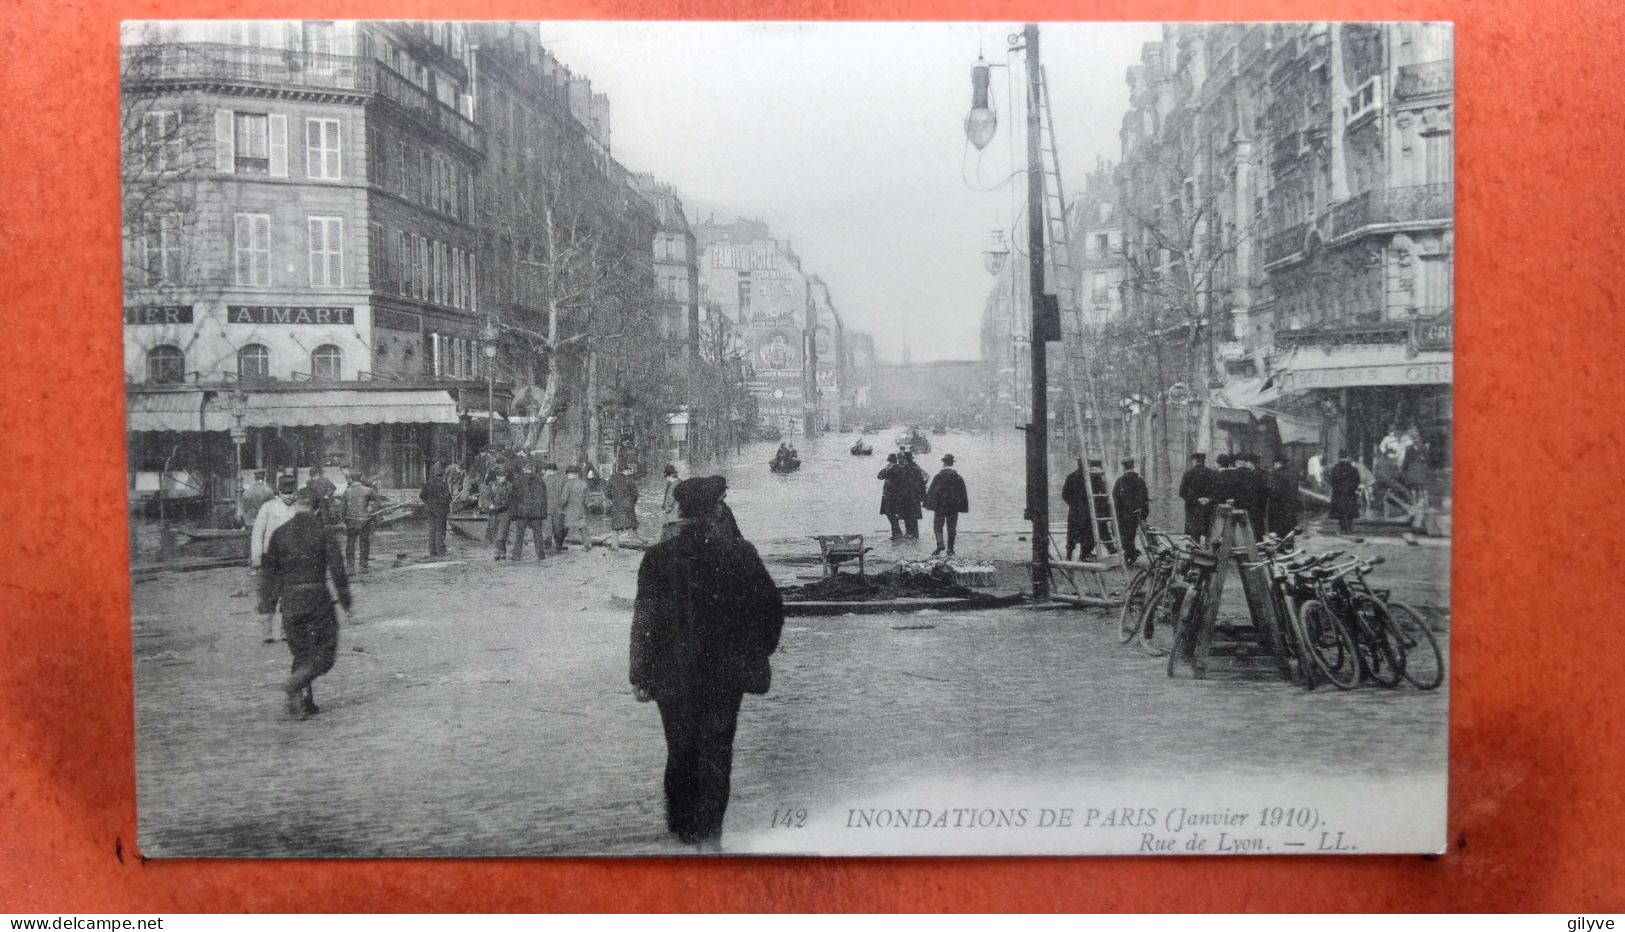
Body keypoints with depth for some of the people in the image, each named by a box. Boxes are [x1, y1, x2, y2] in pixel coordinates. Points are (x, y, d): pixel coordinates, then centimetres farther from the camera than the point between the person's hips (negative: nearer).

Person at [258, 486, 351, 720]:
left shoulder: (280, 533, 2)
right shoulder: (322, 532, -5)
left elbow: (268, 572, 5)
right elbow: (337, 570, -6)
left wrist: (267, 607, 11)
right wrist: (346, 602, 3)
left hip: (290, 601, 3)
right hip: (317, 598, -3)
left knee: (301, 653, 15)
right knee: (326, 651, 6)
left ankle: (303, 702, 11)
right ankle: (296, 681, -17)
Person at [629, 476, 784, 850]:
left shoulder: (659, 557, -10)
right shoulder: (741, 553, -8)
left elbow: (645, 622, -8)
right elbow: (772, 608, -2)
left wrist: (640, 676, -1)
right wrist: (757, 653, 12)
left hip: (675, 676, 0)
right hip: (726, 674, 0)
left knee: (681, 751, 16)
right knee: (717, 752, 9)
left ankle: (683, 825, 29)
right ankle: (709, 831, 4)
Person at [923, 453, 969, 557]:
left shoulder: (938, 476, -7)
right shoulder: (958, 477, 1)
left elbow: (931, 492, -7)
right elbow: (963, 494, 5)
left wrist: (930, 505, -2)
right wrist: (963, 507, 11)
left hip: (940, 506, -2)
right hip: (954, 508, 2)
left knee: (937, 526, 6)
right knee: (951, 528, 9)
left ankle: (940, 544, -15)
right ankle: (950, 550, 9)